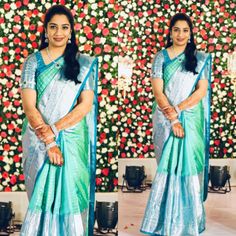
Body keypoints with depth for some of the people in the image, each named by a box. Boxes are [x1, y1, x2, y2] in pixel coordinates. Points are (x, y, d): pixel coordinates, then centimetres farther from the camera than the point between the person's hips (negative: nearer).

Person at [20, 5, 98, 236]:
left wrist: (54, 130, -14)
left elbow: (86, 105, -5)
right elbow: (29, 107, -6)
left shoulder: (84, 63, 2)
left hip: (73, 140, 0)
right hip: (39, 140, 0)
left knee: (70, 194, 5)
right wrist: (49, 142, -14)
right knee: (42, 195, 8)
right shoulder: (32, 61, 1)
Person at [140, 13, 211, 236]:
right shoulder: (160, 57, 3)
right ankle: (167, 218, 15)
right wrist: (172, 118, -14)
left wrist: (177, 109, -14)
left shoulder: (200, 58, 4)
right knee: (167, 165, 4)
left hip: (191, 119, 0)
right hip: (165, 120, 0)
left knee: (189, 164, 1)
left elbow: (202, 91, -4)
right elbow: (158, 91, -5)